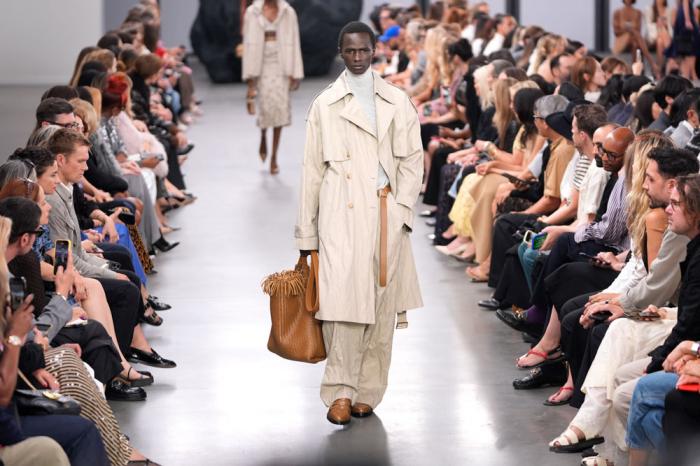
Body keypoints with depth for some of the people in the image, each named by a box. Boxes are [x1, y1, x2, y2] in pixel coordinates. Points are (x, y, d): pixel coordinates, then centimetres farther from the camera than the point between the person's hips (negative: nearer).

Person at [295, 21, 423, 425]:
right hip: (340, 214, -2)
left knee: (381, 303, 1)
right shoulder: (325, 104, 9)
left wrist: (402, 209, -2)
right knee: (342, 298, -15)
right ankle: (340, 392, -11)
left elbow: (413, 160, 11)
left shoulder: (397, 101, 12)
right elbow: (313, 168, 8)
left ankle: (368, 392, 10)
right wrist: (307, 232, 6)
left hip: (385, 212, 2)